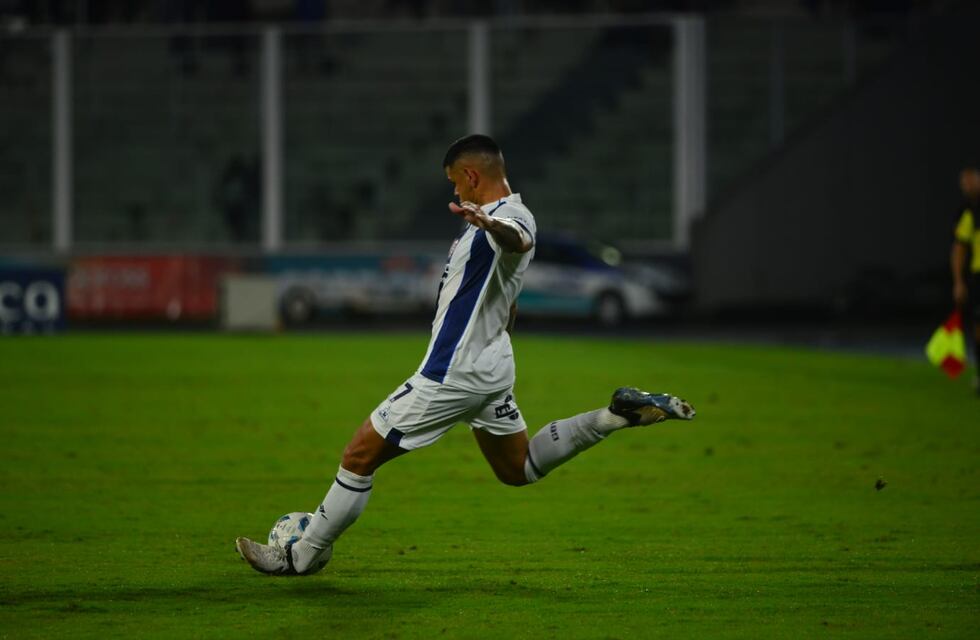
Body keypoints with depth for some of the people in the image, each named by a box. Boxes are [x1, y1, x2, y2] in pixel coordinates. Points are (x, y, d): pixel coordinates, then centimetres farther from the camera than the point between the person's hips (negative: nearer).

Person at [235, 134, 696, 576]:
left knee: (360, 457, -3)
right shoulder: (500, 216, 12)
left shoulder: (507, 215, -20)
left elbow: (520, 241, -48)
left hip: (453, 375, -10)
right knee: (519, 470, 22)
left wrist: (490, 225, -69)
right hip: (492, 367, 10)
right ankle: (617, 416, 10)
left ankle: (303, 557, 4)